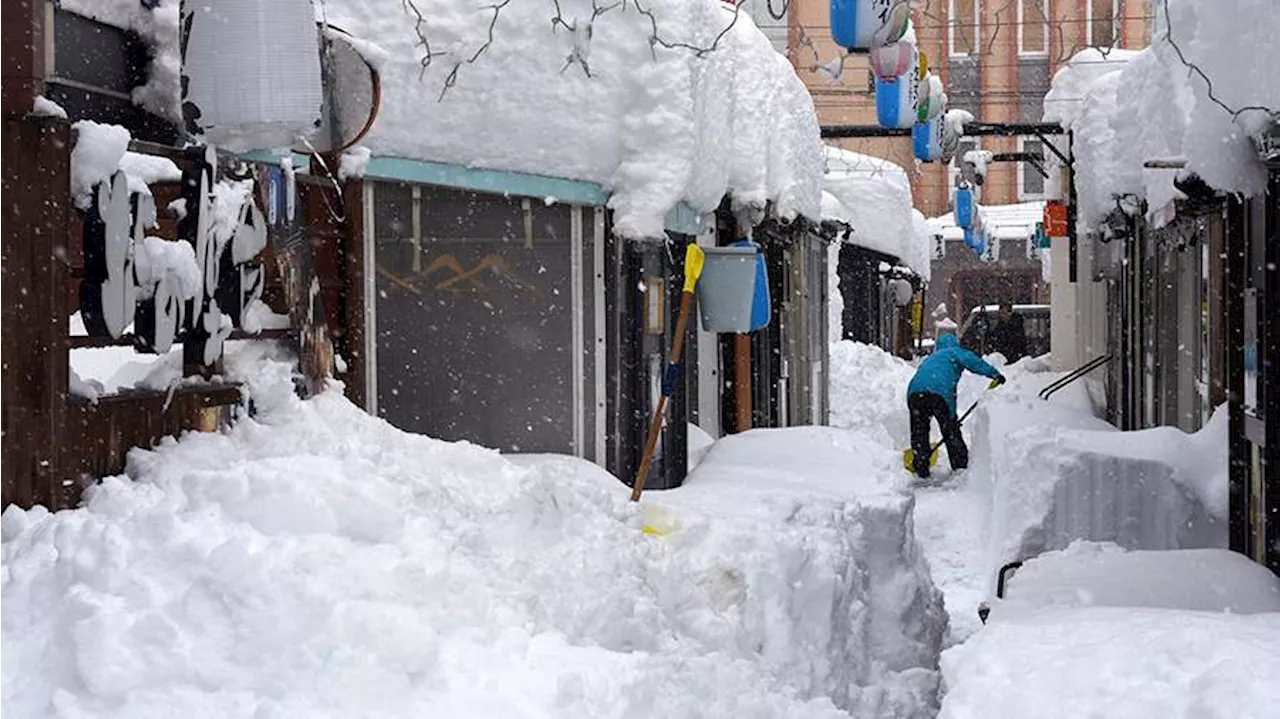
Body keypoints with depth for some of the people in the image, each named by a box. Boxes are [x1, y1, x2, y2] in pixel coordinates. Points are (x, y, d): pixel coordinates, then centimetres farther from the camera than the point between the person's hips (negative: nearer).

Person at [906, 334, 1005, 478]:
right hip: (939, 391, -4)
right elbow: (970, 360, 0)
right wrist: (994, 374, 2)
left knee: (919, 432, 16)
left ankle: (921, 470, 14)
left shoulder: (929, 360, 40)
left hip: (915, 390, 5)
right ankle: (961, 466, 16)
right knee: (951, 431, 10)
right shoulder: (953, 352, 23)